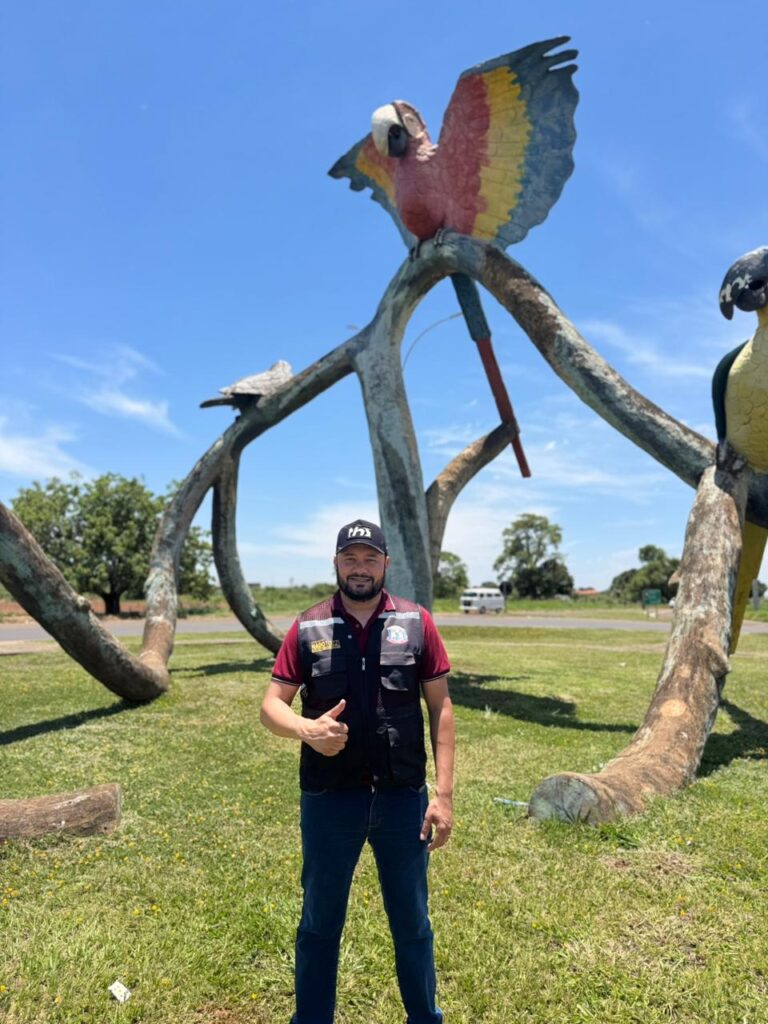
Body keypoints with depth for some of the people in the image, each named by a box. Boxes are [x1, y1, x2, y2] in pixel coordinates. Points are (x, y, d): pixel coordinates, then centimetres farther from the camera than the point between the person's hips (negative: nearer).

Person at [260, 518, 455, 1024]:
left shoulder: (417, 623, -4)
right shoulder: (308, 628, -4)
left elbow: (441, 707, -2)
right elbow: (271, 704, -1)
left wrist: (444, 792, -6)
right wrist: (306, 728, -23)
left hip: (403, 798, 0)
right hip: (328, 800, 0)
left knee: (412, 924, 19)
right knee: (319, 924, 18)